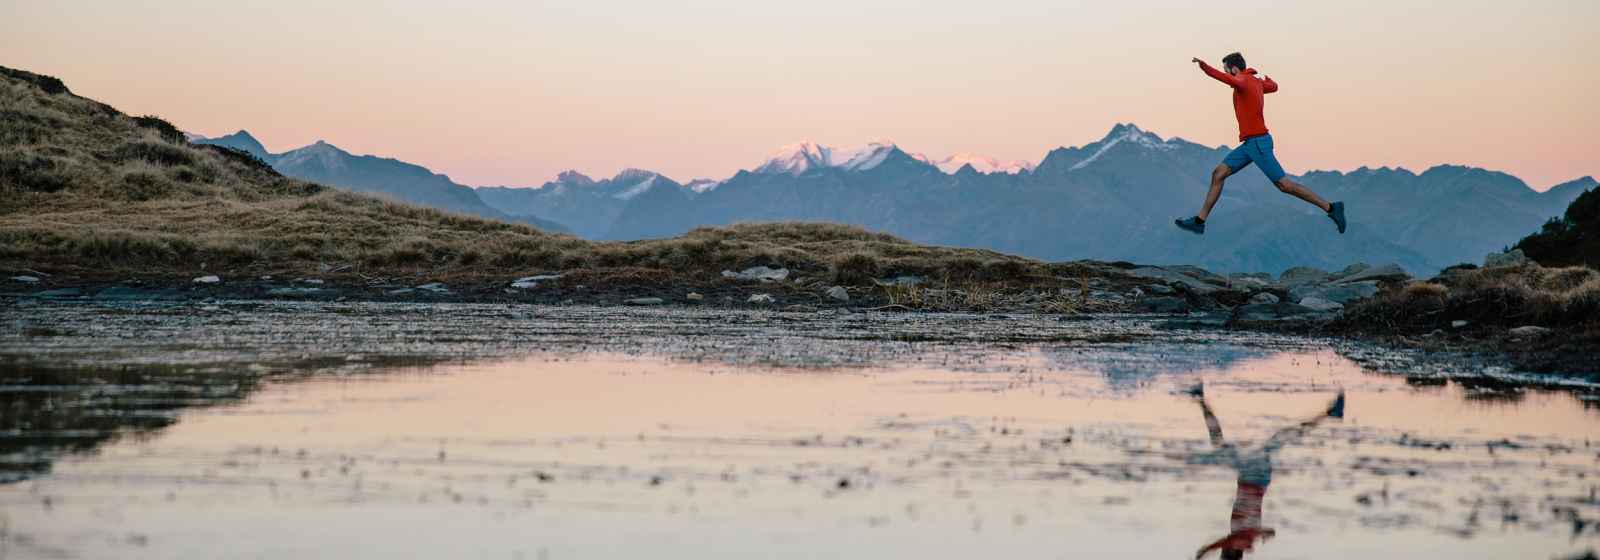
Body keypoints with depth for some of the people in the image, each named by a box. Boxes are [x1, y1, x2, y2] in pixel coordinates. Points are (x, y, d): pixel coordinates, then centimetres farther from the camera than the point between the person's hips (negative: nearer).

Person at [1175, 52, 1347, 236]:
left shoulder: (1244, 81, -15)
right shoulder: (1257, 82, 12)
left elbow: (1230, 80, -40)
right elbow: (1273, 86, 35)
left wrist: (1205, 67, -54)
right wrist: (1267, 79, 60)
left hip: (1258, 143, -10)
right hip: (1251, 143, 10)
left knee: (1284, 185, -7)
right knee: (1218, 174, 6)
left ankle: (1331, 208, 0)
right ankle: (1199, 221, 7)